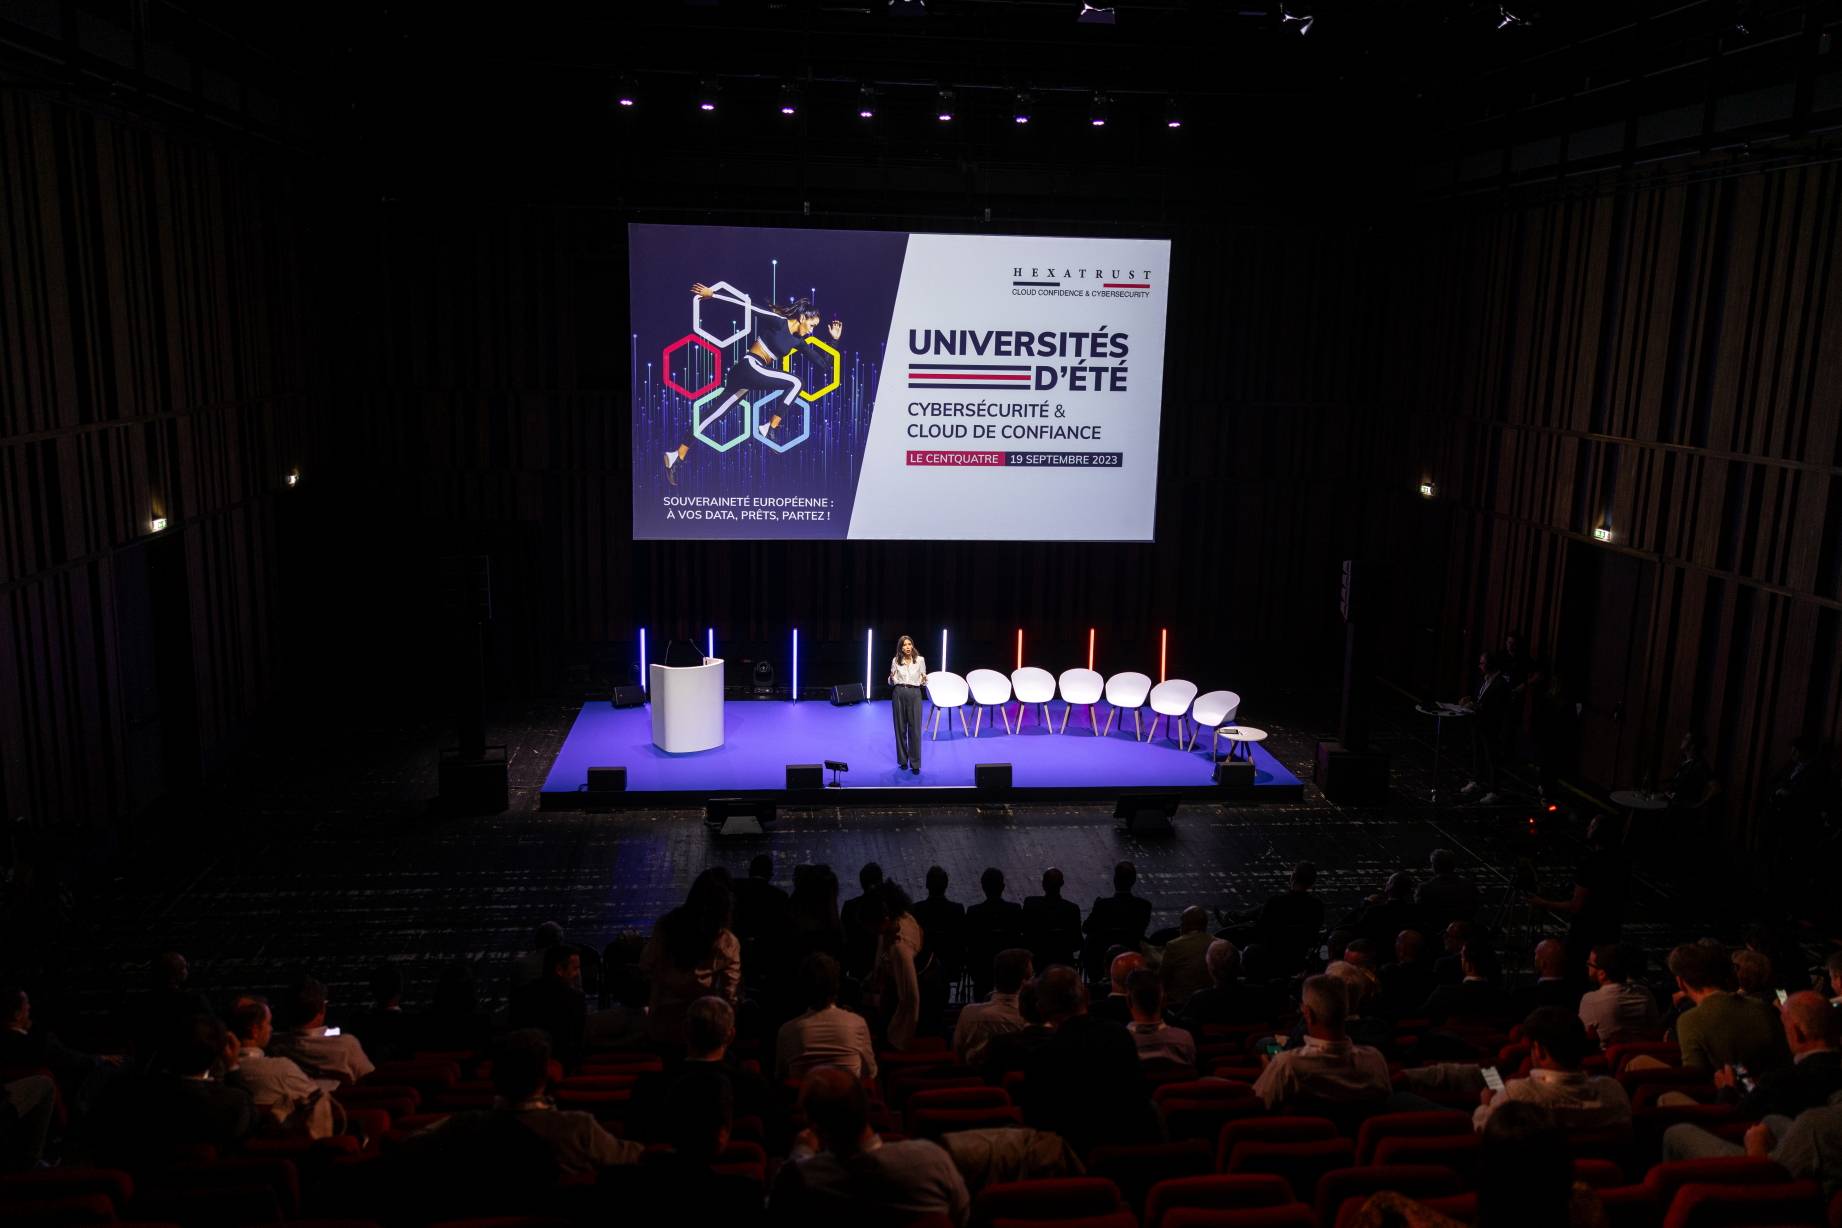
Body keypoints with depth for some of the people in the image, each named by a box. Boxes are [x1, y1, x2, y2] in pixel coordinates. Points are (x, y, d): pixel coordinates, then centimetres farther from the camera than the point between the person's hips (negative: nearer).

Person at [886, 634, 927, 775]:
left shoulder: (920, 660, 3)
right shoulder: (895, 660, 5)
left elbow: (923, 681, 8)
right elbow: (891, 683, 9)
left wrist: (924, 680, -15)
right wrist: (892, 678, -13)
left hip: (914, 694, -1)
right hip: (898, 694, 1)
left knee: (915, 729, -4)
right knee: (900, 728, 5)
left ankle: (915, 764, 2)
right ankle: (903, 761, 17)